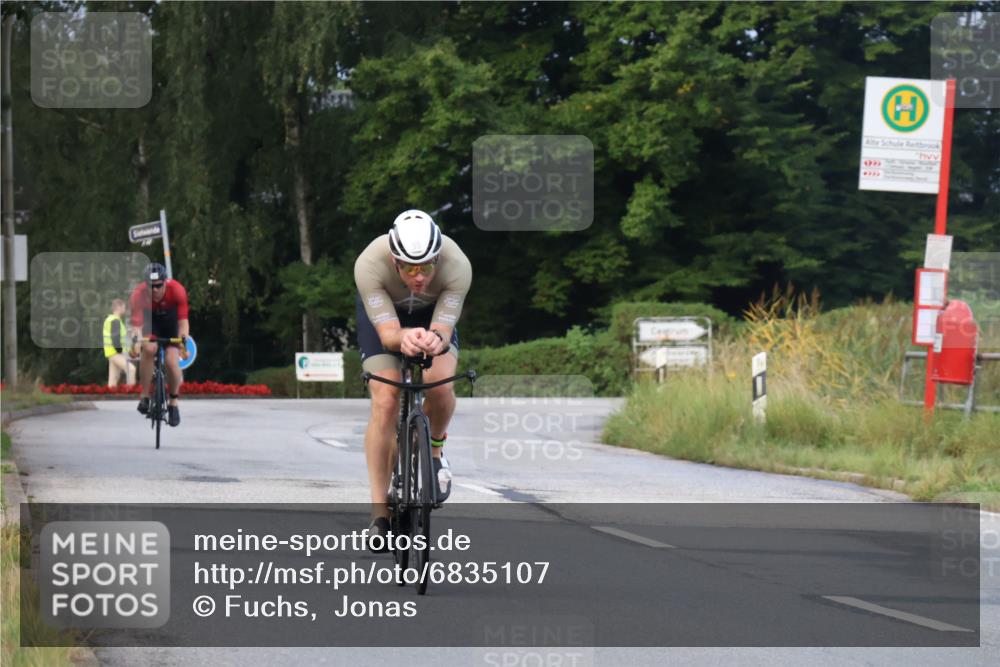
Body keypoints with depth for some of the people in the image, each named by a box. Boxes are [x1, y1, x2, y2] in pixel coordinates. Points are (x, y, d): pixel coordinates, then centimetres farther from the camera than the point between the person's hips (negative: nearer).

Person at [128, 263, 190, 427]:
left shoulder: (177, 290, -34)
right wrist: (135, 340, -57)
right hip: (150, 320, 0)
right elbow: (136, 324, -37)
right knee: (149, 349, -30)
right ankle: (144, 397, -18)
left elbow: (183, 321, -36)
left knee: (172, 361, -15)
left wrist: (184, 341, -52)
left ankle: (173, 403, 10)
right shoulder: (139, 294, -34)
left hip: (171, 320, 0)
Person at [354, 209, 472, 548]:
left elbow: (443, 330, -40)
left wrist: (436, 340, -64)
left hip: (433, 312, 1)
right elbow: (387, 333, -41)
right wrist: (404, 338, -64)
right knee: (385, 403, -18)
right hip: (383, 311, -1)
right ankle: (380, 513, -11)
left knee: (440, 385, -27)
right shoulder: (370, 265, -39)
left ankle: (434, 451, 7)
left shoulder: (457, 265, -38)